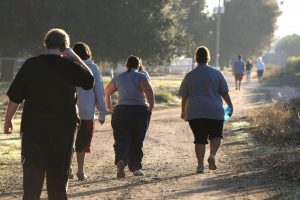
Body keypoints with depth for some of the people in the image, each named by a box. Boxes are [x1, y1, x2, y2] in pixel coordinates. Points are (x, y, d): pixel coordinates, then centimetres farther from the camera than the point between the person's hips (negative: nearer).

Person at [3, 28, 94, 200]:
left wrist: (8, 121, 11)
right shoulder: (70, 66, -5)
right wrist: (75, 57, 10)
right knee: (59, 175, 15)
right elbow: (90, 80, 13)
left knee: (32, 174, -2)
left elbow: (14, 98, -2)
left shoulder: (30, 65, -4)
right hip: (64, 130, 1)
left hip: (33, 129, -1)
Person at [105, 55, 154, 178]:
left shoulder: (118, 78, 11)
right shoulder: (140, 77, -3)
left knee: (121, 140, -3)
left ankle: (121, 160, -29)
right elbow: (149, 91, -19)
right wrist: (151, 106, -11)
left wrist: (109, 106, 29)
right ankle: (136, 168, 12)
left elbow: (107, 92, 19)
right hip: (139, 111, -2)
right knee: (137, 141, 9)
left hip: (121, 111, 2)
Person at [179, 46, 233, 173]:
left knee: (200, 139, 4)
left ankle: (200, 165, -1)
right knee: (215, 136, 14)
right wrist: (230, 106, 15)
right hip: (214, 111, -1)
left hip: (195, 112, 1)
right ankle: (212, 156, -10)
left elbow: (184, 96, 9)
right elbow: (224, 93, 2)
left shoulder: (190, 76, 4)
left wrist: (183, 111, 21)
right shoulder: (216, 74, 1)